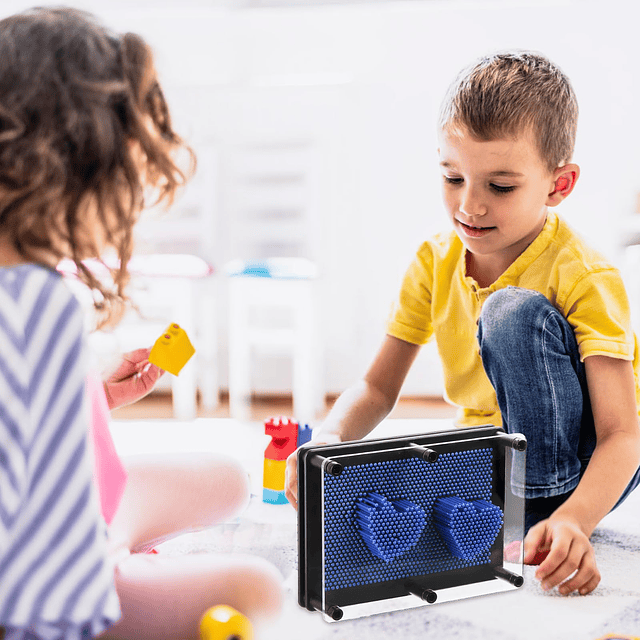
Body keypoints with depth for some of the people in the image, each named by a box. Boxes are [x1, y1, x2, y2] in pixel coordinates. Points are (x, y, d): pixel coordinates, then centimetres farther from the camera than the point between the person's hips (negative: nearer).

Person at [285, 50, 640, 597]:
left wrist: (573, 521, -48)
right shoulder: (435, 263, -5)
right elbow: (378, 389, -3)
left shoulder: (586, 278, -21)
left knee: (515, 312, -28)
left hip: (578, 470, -4)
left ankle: (545, 509, -17)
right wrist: (330, 440, -26)